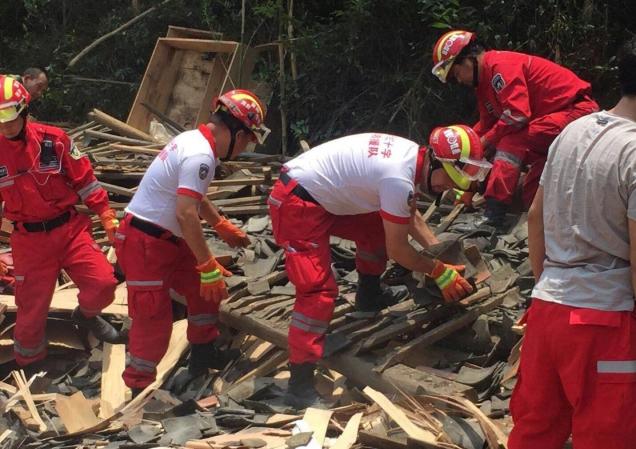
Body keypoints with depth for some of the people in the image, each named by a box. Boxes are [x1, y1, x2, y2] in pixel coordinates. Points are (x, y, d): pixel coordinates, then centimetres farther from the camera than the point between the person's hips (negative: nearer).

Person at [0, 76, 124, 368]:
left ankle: (86, 316, 27)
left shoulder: (54, 140, -8)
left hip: (70, 229, 1)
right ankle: (27, 365, 25)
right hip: (29, 240, -1)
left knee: (103, 284, -8)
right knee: (32, 307, 3)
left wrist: (107, 217, 2)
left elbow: (84, 180, 2)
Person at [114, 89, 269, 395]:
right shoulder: (201, 155, -23)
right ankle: (139, 391, 3)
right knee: (154, 320, -7)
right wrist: (208, 265, -25)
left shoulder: (194, 140, 8)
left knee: (205, 289, 18)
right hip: (144, 243, -10)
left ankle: (203, 353, 33)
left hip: (167, 239, 10)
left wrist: (222, 227, 35)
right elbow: (186, 214, -30)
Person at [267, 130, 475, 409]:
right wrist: (440, 272, -2)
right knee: (319, 291, -16)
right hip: (296, 205, -10)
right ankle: (300, 386, -17)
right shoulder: (399, 179, -25)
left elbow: (410, 217, 21)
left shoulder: (411, 154, 4)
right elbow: (397, 250, -15)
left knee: (377, 228, 19)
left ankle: (370, 295, 43)